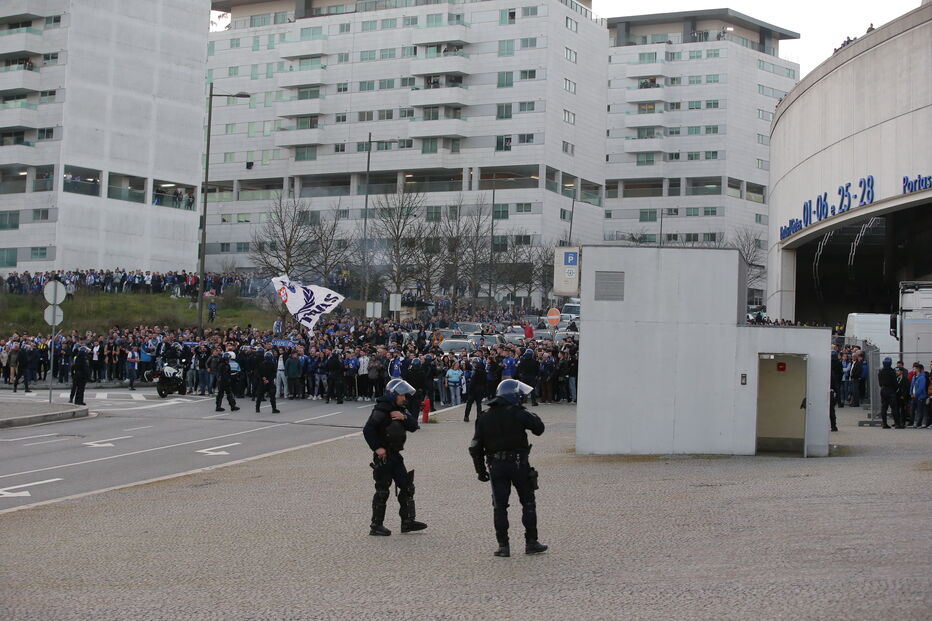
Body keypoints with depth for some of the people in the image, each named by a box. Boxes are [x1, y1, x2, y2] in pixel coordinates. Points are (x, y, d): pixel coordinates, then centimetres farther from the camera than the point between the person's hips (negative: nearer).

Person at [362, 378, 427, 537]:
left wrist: (404, 418, -15)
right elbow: (368, 430, -22)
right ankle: (376, 525, 7)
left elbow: (414, 426, 3)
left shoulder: (400, 410, 10)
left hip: (395, 455, 9)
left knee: (407, 486, 7)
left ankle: (407, 521, 13)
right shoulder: (381, 410, -17)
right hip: (383, 455, -9)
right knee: (382, 491, -3)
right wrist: (377, 448, -22)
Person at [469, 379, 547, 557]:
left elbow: (475, 447, 7)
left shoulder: (485, 417, 7)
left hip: (496, 466, 3)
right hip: (519, 463, -3)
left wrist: (480, 469, 14)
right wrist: (531, 416, 12)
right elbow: (539, 428, -3)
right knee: (528, 503, 10)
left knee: (499, 506, 7)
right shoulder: (517, 413, -8)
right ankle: (531, 542, 11)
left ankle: (503, 545, 4)